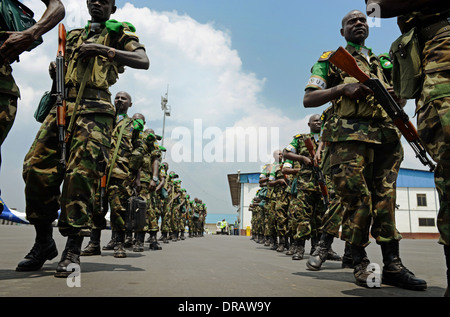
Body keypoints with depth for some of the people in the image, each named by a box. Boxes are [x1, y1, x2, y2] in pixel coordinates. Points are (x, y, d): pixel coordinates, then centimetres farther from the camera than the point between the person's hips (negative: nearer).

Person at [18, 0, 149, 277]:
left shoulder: (120, 33, 14)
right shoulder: (74, 36, 30)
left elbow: (143, 61, -5)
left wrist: (103, 49, -14)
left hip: (94, 110, -5)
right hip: (62, 106, 5)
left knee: (81, 173, -16)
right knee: (36, 167, -7)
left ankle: (73, 250, -11)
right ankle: (44, 241, 6)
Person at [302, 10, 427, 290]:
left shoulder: (382, 62, 29)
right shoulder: (331, 60, 14)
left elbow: (399, 98, 29)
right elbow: (308, 99, 3)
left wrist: (397, 97, 3)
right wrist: (342, 88, -13)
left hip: (387, 137, 5)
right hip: (351, 137, -5)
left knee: (385, 199, 2)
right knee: (358, 199, -8)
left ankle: (393, 264, 6)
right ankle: (360, 264, 3)